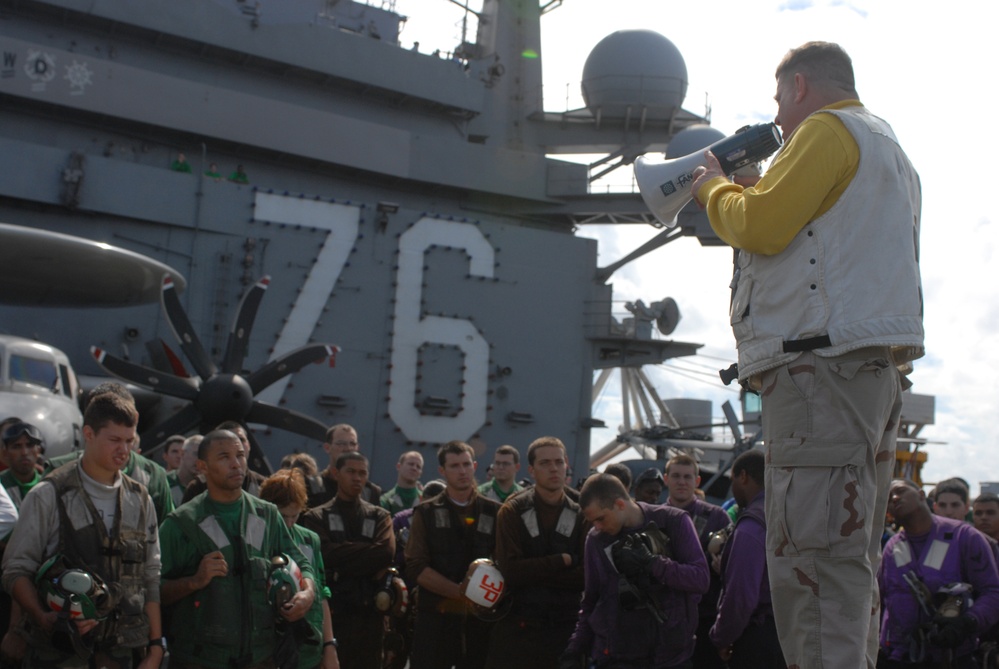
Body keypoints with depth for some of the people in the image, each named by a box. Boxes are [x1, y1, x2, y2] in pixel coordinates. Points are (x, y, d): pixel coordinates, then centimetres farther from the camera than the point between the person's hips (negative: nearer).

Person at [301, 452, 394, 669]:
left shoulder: (379, 516, 13)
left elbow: (387, 551, -7)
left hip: (369, 613, 2)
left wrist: (343, 566, -10)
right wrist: (368, 551, -7)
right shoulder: (317, 517, 6)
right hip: (331, 612, -2)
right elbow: (326, 553, -13)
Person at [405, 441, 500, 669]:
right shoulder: (427, 512, 5)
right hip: (435, 618, -1)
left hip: (482, 619, 1)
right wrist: (462, 593, -13)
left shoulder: (495, 512, 8)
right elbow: (416, 568, -4)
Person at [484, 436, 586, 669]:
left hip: (565, 628, 2)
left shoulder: (581, 515, 4)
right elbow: (510, 570, -14)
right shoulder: (512, 511, -1)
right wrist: (563, 560, -12)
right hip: (517, 628, -1)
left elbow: (586, 576, -8)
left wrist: (531, 574, -13)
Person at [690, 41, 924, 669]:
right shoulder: (891, 151, 30)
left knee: (815, 553, -16)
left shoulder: (828, 129, -1)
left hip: (826, 361, -10)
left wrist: (715, 189, 7)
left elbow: (761, 225, -12)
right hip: (878, 365, 10)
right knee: (851, 557, 9)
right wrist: (742, 195, 25)